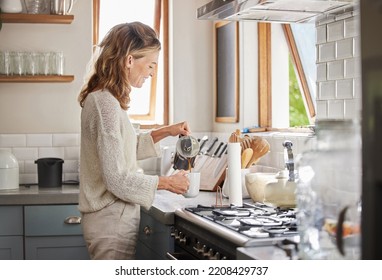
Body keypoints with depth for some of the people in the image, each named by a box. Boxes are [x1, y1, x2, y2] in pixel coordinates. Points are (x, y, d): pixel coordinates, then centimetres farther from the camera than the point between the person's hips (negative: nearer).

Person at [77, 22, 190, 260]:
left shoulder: (105, 98, 9)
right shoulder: (106, 104, -21)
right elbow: (118, 180, -22)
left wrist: (166, 132, 13)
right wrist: (167, 182, -11)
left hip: (114, 218, 10)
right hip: (113, 222, -10)